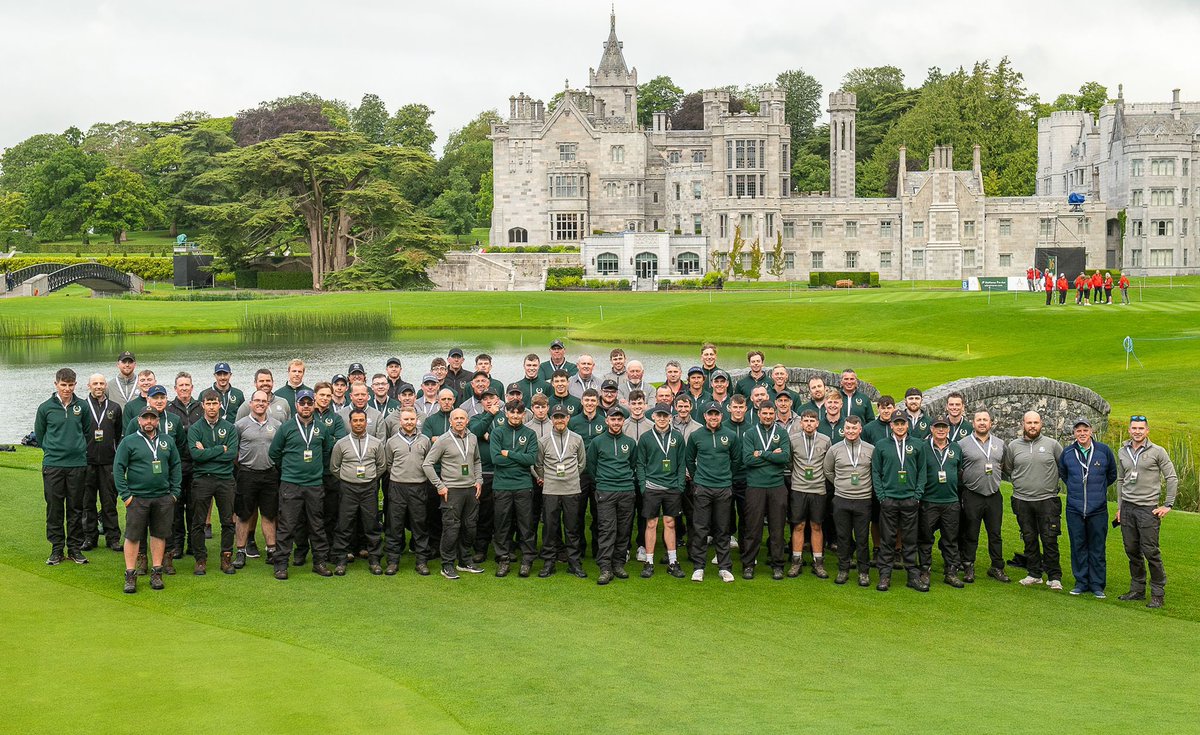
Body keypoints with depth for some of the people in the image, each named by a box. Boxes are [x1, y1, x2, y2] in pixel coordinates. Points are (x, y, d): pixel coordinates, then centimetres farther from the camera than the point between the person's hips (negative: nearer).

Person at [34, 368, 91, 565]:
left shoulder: (82, 407, 3)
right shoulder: (46, 407, -1)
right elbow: (39, 434, 11)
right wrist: (52, 451, 10)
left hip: (78, 465, 1)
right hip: (52, 465, -1)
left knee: (76, 508, 6)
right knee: (54, 508, 2)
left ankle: (75, 548, 14)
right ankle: (57, 549, 11)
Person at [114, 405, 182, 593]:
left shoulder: (167, 442, 10)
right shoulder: (128, 442, -1)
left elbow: (176, 467, 14)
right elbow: (118, 468, -2)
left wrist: (175, 492, 6)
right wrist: (125, 494, -8)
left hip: (163, 498, 3)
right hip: (137, 498, -3)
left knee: (159, 534, 7)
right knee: (133, 536, -1)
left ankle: (156, 573, 17)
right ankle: (130, 575, 7)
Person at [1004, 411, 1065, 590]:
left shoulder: (1052, 444, 0)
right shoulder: (1013, 446, 5)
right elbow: (1007, 469, 18)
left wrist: (1053, 481, 5)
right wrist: (1019, 482, 10)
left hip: (1047, 500, -2)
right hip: (1022, 500, 2)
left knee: (1050, 540, -3)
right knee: (1029, 539, 10)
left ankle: (1054, 577, 5)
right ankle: (1034, 574, 20)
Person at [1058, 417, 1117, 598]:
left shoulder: (1104, 450, -2)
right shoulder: (1067, 453, 2)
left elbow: (1112, 474, 14)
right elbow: (1062, 473, 21)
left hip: (1098, 509, -1)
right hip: (1074, 510, 1)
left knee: (1097, 548, 3)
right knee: (1078, 547, 6)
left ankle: (1097, 584, 12)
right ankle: (1081, 582, 16)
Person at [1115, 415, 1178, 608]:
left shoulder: (1157, 451, -4)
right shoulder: (1122, 452, 10)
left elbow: (1172, 478, -1)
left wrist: (1168, 505, -5)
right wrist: (1119, 507, 15)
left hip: (1148, 508, -5)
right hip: (1127, 507, 5)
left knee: (1151, 552, -6)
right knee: (1132, 551, 8)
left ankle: (1158, 594, 3)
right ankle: (1137, 590, 19)